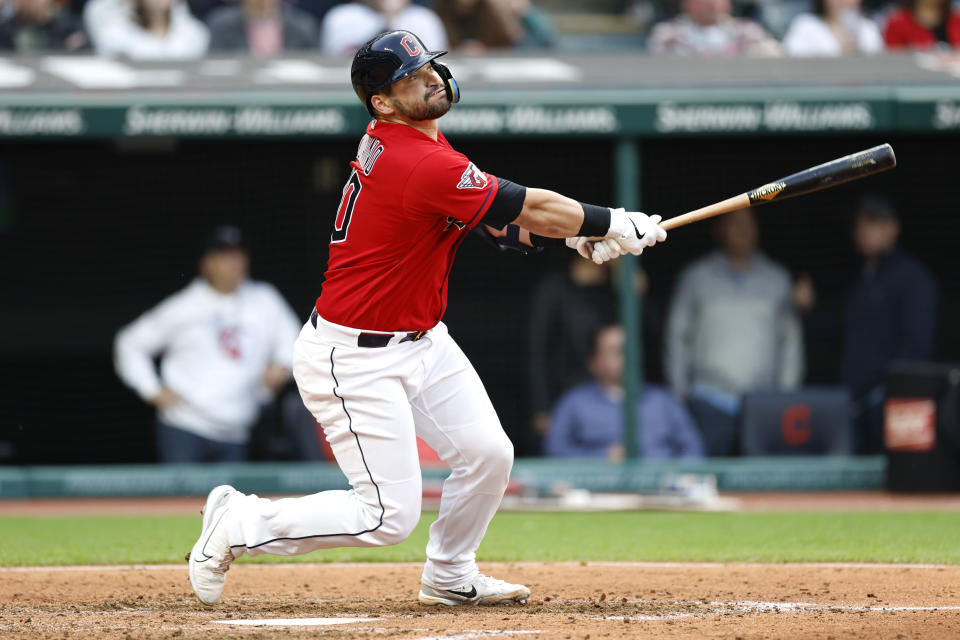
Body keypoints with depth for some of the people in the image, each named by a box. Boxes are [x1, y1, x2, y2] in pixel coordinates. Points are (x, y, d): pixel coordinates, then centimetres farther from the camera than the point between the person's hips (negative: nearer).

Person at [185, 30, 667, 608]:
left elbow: (499, 218, 7)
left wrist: (578, 235, -7)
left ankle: (450, 577, 26)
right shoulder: (425, 168, -27)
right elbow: (531, 208, -20)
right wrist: (618, 226, -7)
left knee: (489, 454, 4)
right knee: (389, 516, -8)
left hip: (422, 341, 10)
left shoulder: (394, 142, 4)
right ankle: (240, 523, 9)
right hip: (356, 359, -10)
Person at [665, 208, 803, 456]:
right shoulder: (697, 278, 8)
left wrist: (787, 394, 8)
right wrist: (679, 390, 4)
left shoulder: (777, 279, 12)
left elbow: (790, 338, 14)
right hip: (710, 404, -1)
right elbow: (677, 336, 10)